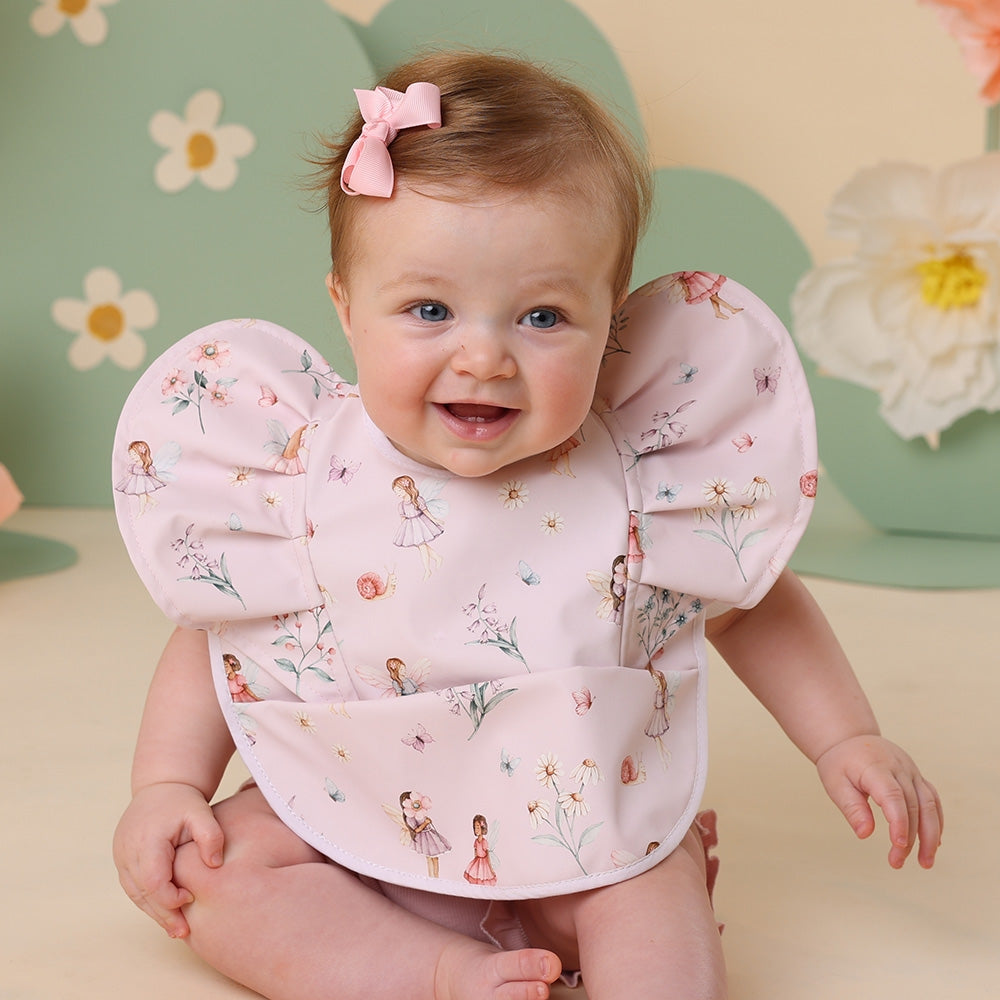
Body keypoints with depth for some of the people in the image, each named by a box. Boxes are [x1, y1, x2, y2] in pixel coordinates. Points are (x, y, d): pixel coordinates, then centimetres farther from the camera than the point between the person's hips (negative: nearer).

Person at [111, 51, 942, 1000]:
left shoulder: (633, 477, -15)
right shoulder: (309, 472, -15)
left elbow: (751, 603, 1)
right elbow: (220, 633, -1)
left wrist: (846, 742, -3)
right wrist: (165, 786, -9)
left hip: (574, 843, -2)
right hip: (345, 830, 3)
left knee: (652, 893, -28)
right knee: (209, 867, -17)